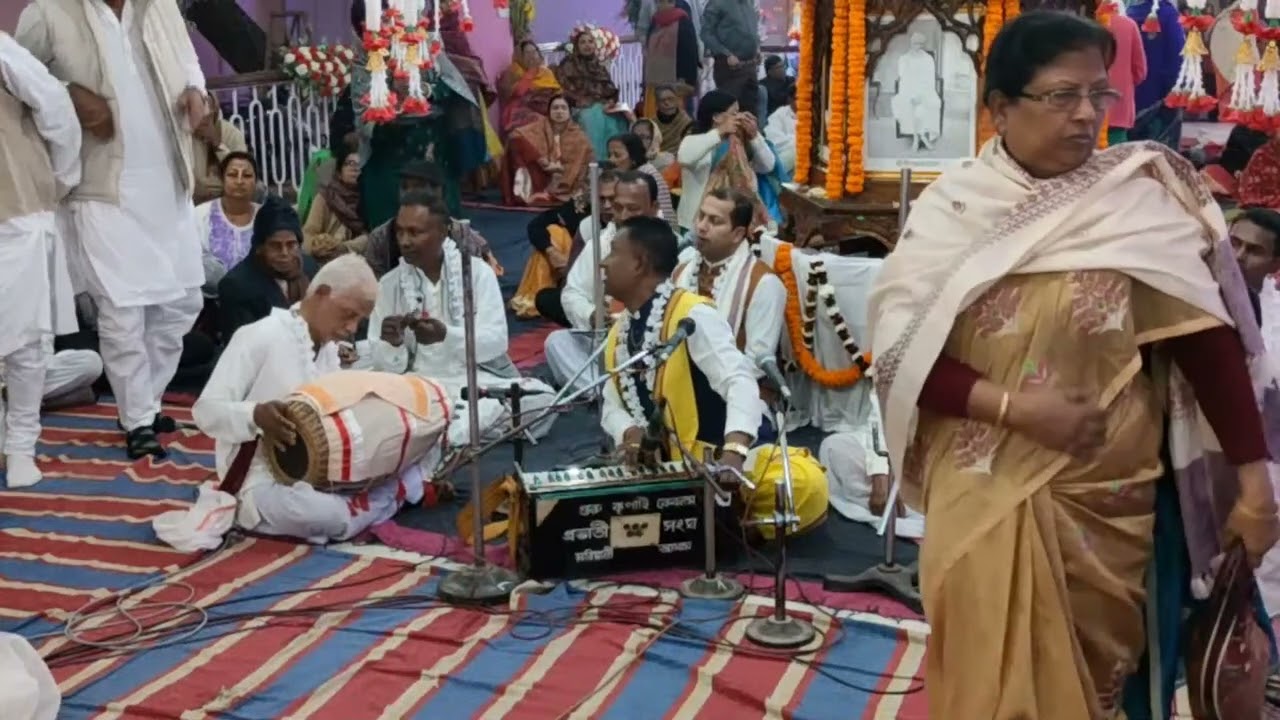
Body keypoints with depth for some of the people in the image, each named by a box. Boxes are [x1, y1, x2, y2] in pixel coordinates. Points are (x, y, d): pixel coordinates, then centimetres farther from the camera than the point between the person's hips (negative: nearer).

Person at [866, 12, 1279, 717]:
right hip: (987, 500, -1)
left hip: (1111, 498, 1)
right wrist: (1013, 406, -18)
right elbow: (897, 349, -7)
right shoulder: (951, 209, -4)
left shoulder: (1141, 196, -3)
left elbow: (1206, 335, -5)